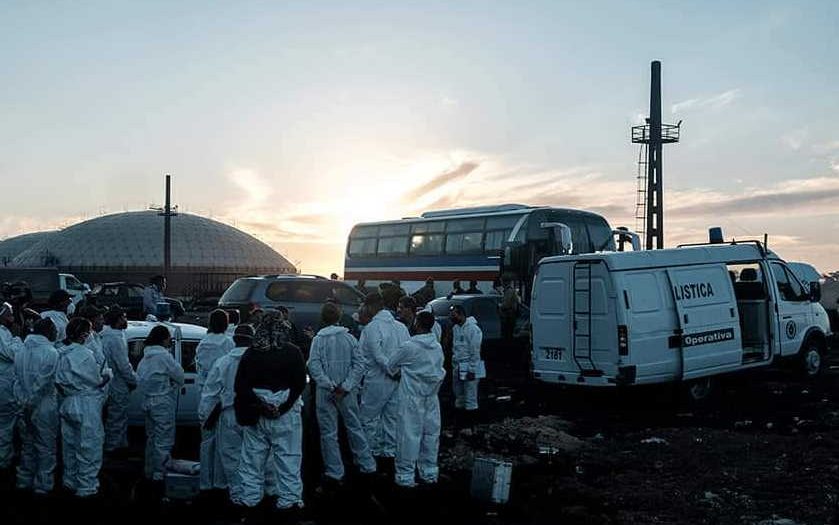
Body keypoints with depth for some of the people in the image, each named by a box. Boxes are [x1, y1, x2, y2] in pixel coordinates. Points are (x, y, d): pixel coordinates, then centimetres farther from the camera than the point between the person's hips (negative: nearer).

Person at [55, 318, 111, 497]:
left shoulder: (60, 353, 3)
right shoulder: (84, 354, -19)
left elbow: (59, 381, 5)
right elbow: (96, 380, -12)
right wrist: (105, 376, 6)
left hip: (67, 405, 8)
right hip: (86, 408, -8)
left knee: (70, 445, 20)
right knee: (89, 448, 2)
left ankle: (70, 481, 33)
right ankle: (86, 487, 7)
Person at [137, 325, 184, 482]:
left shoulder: (145, 357, 8)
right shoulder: (164, 356, -18)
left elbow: (139, 378, 14)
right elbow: (179, 376, -13)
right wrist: (174, 384, 8)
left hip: (147, 401, 9)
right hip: (163, 403, -9)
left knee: (152, 438, 19)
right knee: (164, 440, -2)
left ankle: (149, 472, 27)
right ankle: (158, 476, 0)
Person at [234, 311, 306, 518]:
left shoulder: (250, 354, -1)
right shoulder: (293, 353, -7)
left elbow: (240, 386, -6)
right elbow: (300, 383, -12)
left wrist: (259, 405, -9)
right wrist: (283, 407, -10)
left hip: (256, 415, 2)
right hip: (286, 415, -2)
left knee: (253, 458, 14)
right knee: (288, 459, 6)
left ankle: (250, 501, 21)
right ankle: (289, 502, 10)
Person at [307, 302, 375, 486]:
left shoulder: (318, 339, -7)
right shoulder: (349, 338, -1)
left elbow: (314, 365, -15)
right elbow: (359, 365, -6)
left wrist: (330, 386, -14)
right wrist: (345, 387, -9)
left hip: (325, 392, -2)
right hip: (347, 392, 2)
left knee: (329, 433, 6)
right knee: (354, 427, 15)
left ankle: (335, 472, 11)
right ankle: (367, 465, 20)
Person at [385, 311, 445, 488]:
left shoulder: (409, 347, -14)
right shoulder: (438, 348, 3)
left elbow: (390, 366, -4)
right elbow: (440, 371, 10)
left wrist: (400, 371, 19)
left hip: (412, 397, -5)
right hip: (431, 397, 5)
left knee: (410, 435, 0)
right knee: (431, 433, 12)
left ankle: (406, 475, 4)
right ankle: (429, 472, 23)